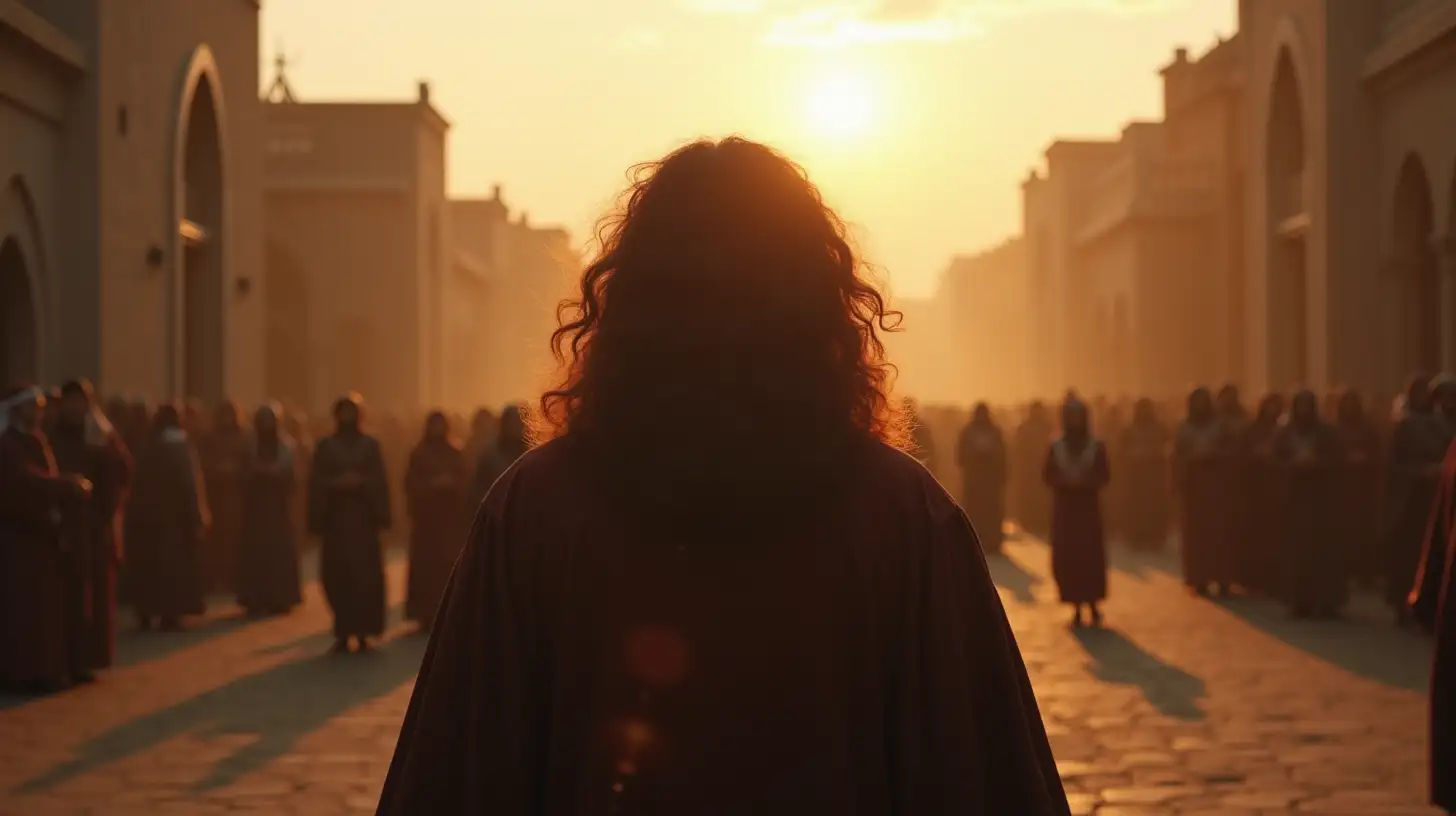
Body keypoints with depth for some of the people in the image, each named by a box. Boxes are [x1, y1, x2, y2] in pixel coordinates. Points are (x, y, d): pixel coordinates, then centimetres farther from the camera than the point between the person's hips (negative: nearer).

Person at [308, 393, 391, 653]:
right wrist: (336, 484, -16)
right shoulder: (326, 446, 7)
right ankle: (344, 632, 4)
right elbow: (316, 483, 1)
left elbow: (379, 481, 0)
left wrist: (358, 482, -17)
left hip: (363, 519, -1)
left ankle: (361, 631, 0)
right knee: (337, 576, -2)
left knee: (365, 575, -5)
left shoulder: (370, 445, 6)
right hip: (335, 519, 1)